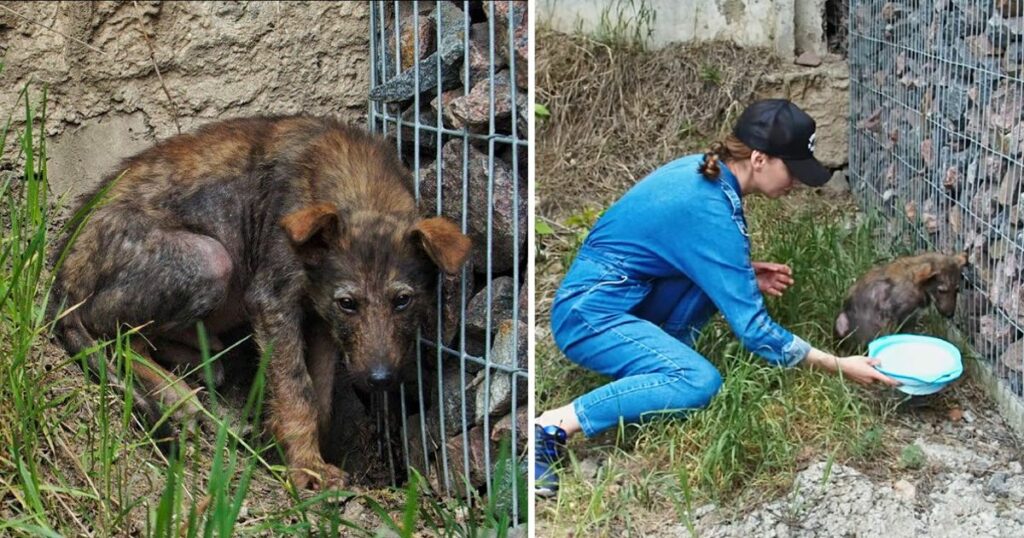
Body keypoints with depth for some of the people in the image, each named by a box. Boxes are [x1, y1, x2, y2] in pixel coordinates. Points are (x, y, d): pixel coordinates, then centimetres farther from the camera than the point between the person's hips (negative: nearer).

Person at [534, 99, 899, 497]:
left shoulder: (701, 171, 3)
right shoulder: (711, 211, -23)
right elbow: (752, 327, -22)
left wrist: (745, 275, 5)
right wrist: (840, 366, -16)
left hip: (625, 297, 9)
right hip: (589, 315, -9)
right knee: (700, 382, -27)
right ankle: (553, 427, -22)